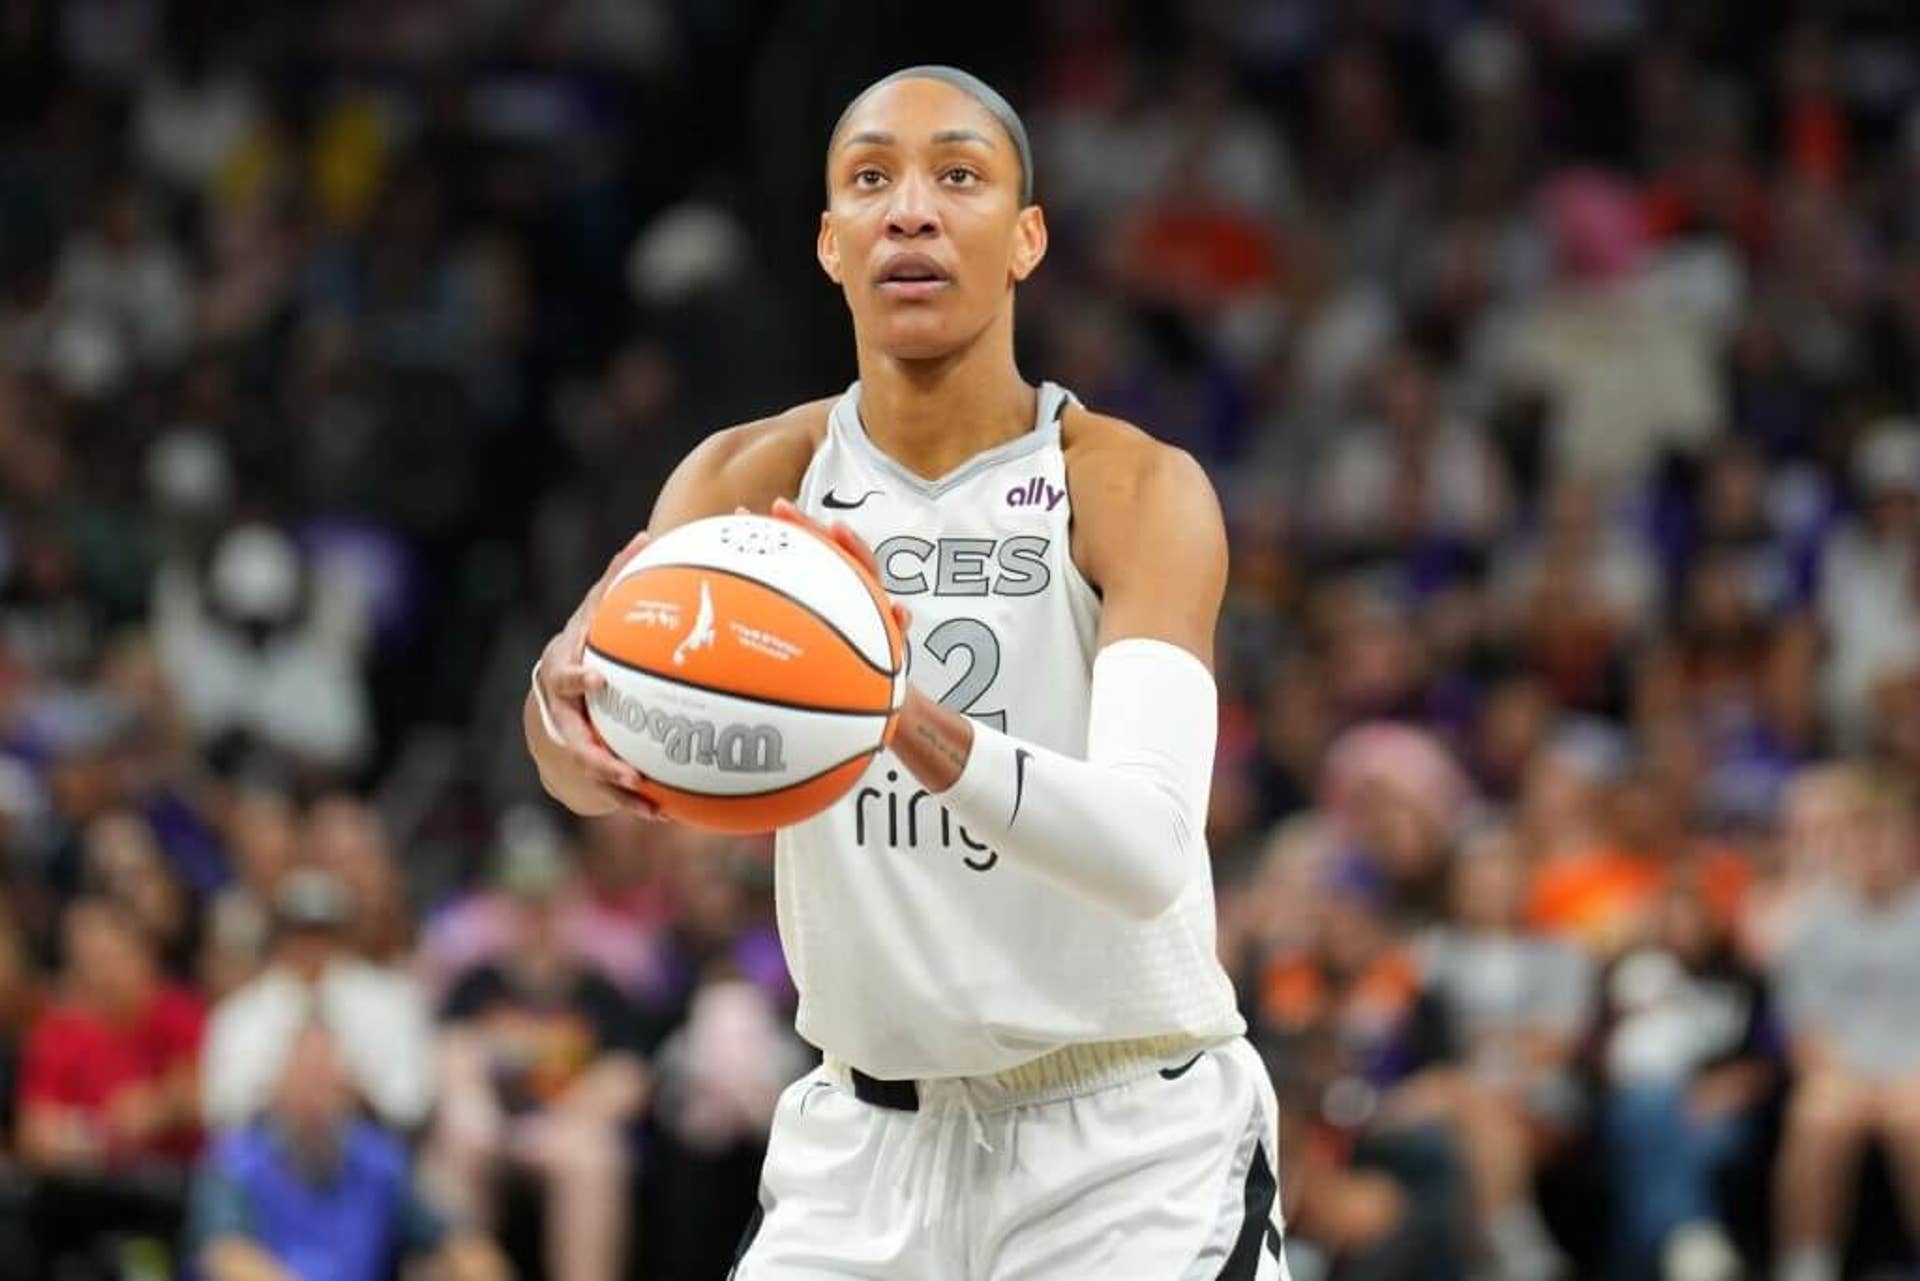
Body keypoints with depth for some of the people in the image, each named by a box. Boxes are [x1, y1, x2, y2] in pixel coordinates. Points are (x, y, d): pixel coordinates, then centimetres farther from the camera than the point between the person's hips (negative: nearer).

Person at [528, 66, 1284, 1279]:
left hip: (1130, 1149, -3)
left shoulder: (1136, 490, -12)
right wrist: (571, 716, -46)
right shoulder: (757, 478, -2)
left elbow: (1150, 847, -28)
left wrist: (916, 726, -46)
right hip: (869, 1138, 3)